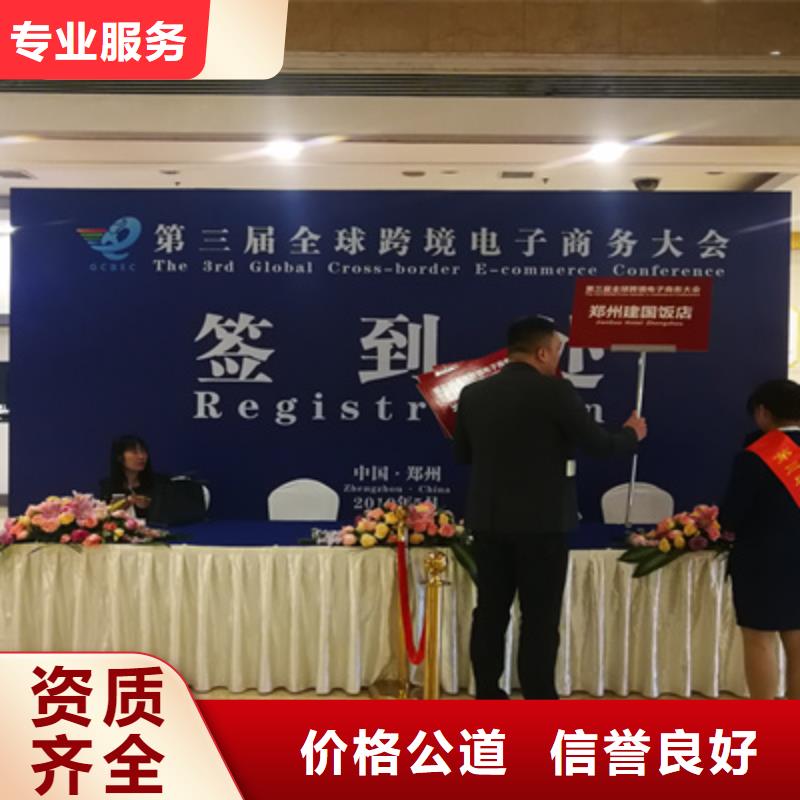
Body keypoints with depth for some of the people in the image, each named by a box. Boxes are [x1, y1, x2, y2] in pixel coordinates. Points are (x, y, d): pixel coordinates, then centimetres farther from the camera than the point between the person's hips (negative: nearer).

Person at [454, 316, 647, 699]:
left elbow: (462, 453, 15)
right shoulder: (554, 391, -12)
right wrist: (632, 434, 14)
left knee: (490, 612, 12)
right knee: (540, 617, 3)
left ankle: (487, 696, 20)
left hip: (489, 520, 5)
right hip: (541, 521, -5)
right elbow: (600, 444, -6)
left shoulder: (473, 393, 4)